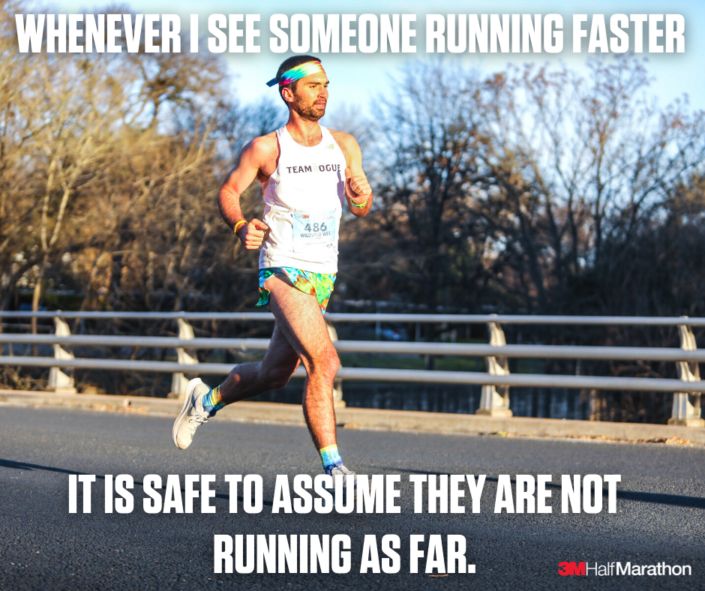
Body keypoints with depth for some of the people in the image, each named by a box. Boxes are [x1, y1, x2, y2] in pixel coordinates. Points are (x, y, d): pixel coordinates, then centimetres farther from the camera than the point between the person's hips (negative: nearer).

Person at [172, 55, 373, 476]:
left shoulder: (344, 146, 8)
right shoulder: (266, 149, -4)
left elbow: (360, 209, 9)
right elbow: (229, 191, 5)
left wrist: (361, 196, -15)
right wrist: (240, 226, -15)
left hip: (324, 274, 6)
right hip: (283, 269, -6)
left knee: (274, 374, 16)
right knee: (324, 362, -22)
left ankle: (208, 400, 43)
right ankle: (333, 467, -17)